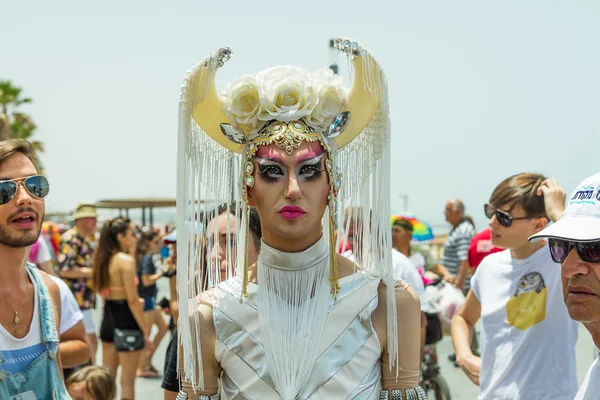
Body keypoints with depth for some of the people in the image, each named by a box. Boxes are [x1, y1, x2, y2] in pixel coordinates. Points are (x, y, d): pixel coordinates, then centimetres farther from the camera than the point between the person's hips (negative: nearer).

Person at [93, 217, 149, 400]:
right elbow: (132, 300, -18)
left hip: (108, 319, 8)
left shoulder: (103, 259, 8)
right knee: (127, 381, 1)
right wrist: (145, 330, -12)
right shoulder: (126, 260, -15)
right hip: (126, 321, -8)